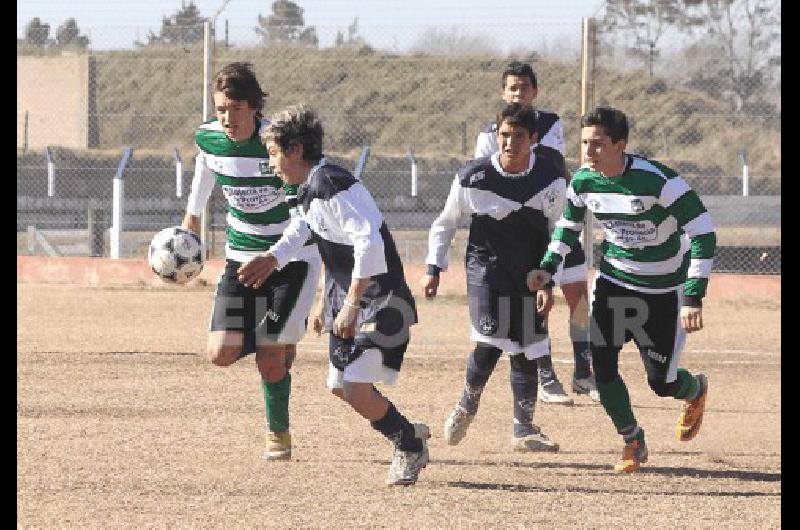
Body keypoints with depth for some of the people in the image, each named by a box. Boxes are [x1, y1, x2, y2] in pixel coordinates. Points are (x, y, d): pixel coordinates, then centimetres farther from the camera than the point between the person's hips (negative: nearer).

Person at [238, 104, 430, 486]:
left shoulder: (332, 186, -21)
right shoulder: (308, 193, 10)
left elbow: (369, 243, -29)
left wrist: (351, 305, -27)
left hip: (379, 301, -10)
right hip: (347, 300, 10)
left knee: (357, 389, -16)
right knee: (340, 387, 13)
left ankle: (410, 444, 8)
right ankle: (407, 434, 31)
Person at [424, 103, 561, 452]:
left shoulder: (550, 178, -11)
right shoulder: (473, 177, -15)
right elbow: (445, 223, 1)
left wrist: (547, 283, -6)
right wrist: (434, 268, -1)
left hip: (529, 273, 2)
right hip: (486, 264, -2)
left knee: (526, 351, 3)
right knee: (490, 342, -17)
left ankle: (524, 430, 14)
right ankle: (467, 405, 9)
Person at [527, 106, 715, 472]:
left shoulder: (657, 180, -28)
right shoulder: (584, 181, -10)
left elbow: (703, 232, -25)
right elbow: (568, 225, 12)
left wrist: (693, 297, -29)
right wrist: (548, 266, -3)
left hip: (665, 291, -4)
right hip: (613, 283, 4)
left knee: (661, 382, 1)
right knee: (602, 365, -9)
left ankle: (696, 390, 39)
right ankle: (632, 440, 13)